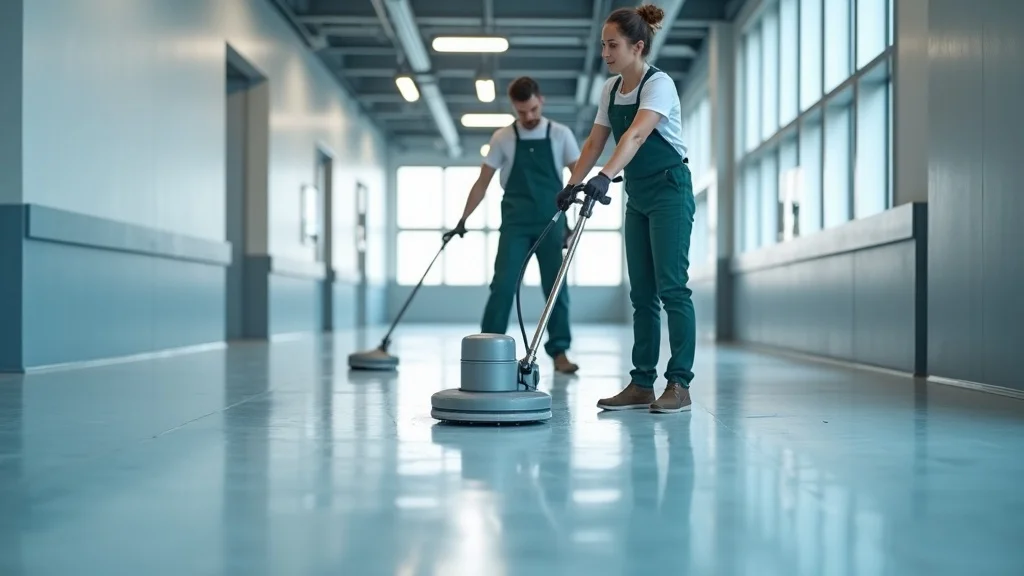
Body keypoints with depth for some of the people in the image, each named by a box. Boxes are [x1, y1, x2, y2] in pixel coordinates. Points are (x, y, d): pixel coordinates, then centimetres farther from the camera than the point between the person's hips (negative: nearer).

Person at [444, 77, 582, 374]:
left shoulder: (561, 135, 2)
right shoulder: (502, 138, 3)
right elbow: (482, 183, 7)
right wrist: (463, 221, 4)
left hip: (551, 223, 0)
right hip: (515, 223, 0)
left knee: (556, 286, -1)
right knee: (503, 285, -8)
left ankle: (559, 351, 4)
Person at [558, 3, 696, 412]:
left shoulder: (659, 84, -17)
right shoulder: (611, 89, 6)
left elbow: (636, 135, -33)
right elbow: (595, 142, 10)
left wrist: (605, 176, -46)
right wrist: (572, 184, -1)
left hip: (670, 190, -8)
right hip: (637, 196, 8)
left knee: (671, 286, -10)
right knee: (641, 291, 6)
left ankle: (679, 385, -8)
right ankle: (642, 384, 8)